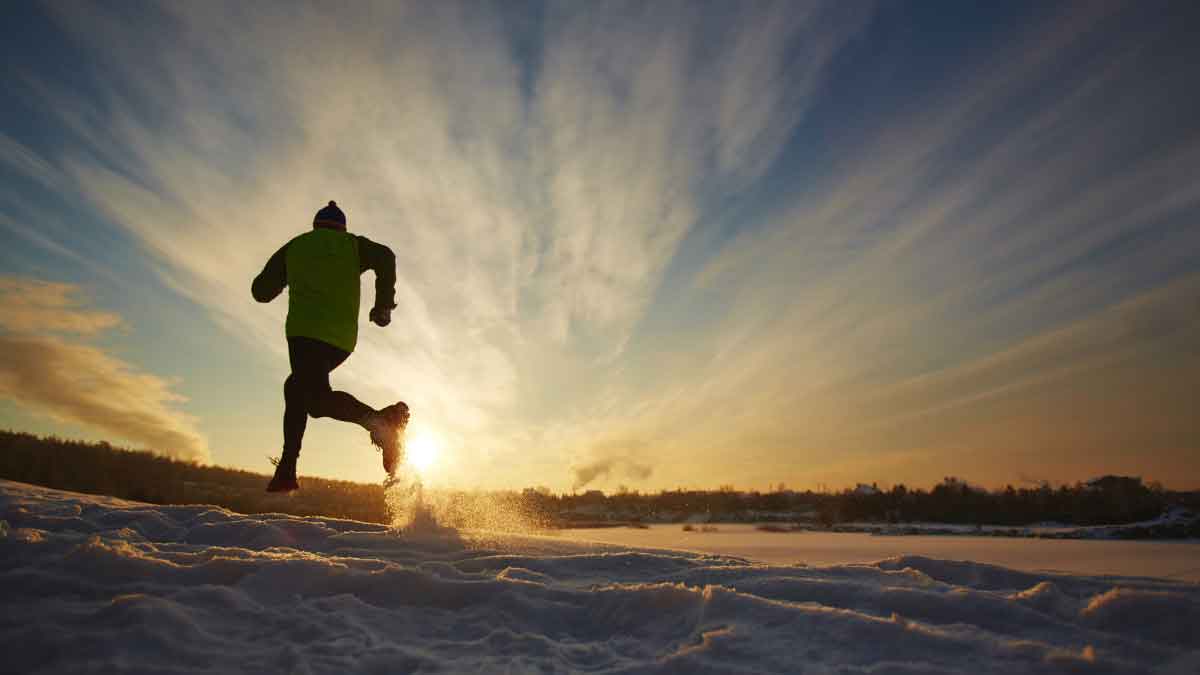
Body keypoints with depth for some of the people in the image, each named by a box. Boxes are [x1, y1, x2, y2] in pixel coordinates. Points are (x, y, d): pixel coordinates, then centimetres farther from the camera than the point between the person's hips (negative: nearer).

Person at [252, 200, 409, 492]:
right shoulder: (353, 245, 18)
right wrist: (384, 303, -1)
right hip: (343, 339, 4)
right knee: (297, 386, 21)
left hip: (306, 331, -3)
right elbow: (385, 257, -4)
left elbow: (261, 291, 22)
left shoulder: (294, 246, 19)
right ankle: (287, 469, 16)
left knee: (317, 399, -18)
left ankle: (380, 421, -45)